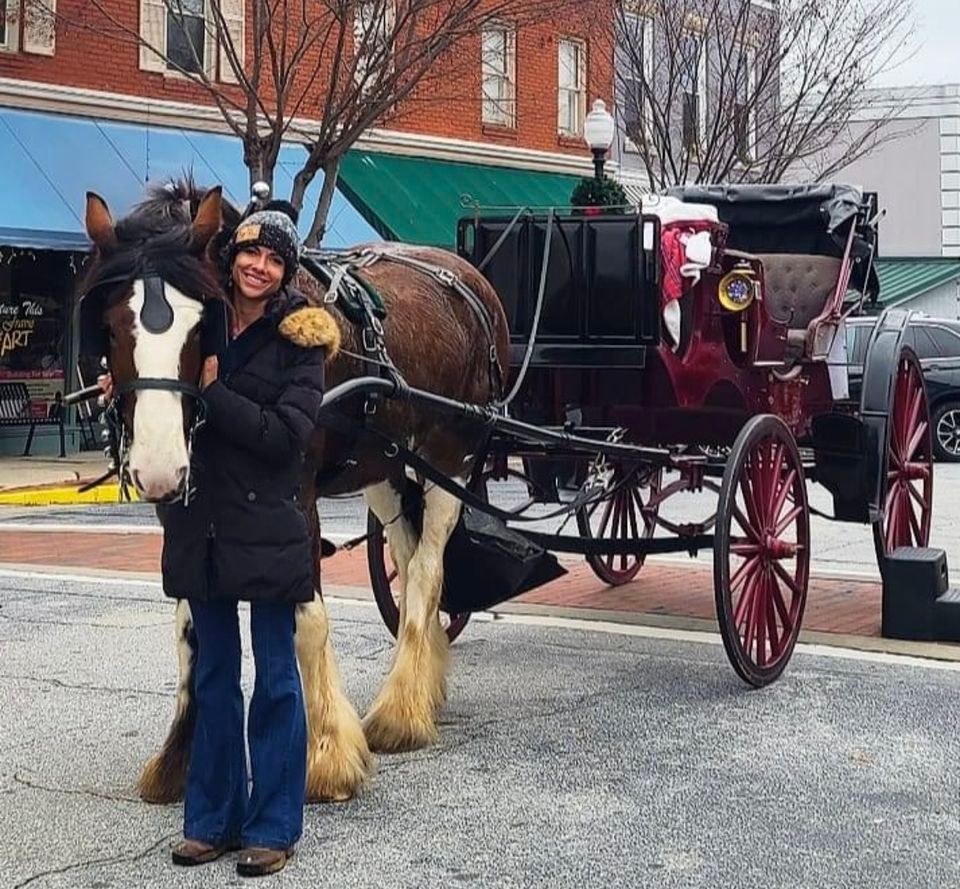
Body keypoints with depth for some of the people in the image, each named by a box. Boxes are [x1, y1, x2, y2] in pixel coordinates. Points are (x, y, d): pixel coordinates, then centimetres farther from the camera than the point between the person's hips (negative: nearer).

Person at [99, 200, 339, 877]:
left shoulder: (297, 339, -7)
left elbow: (286, 436, -18)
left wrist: (212, 392, -20)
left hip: (267, 526, -4)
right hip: (201, 524, 5)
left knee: (275, 677, 5)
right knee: (214, 675, 13)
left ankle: (273, 827, 15)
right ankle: (214, 818, 25)